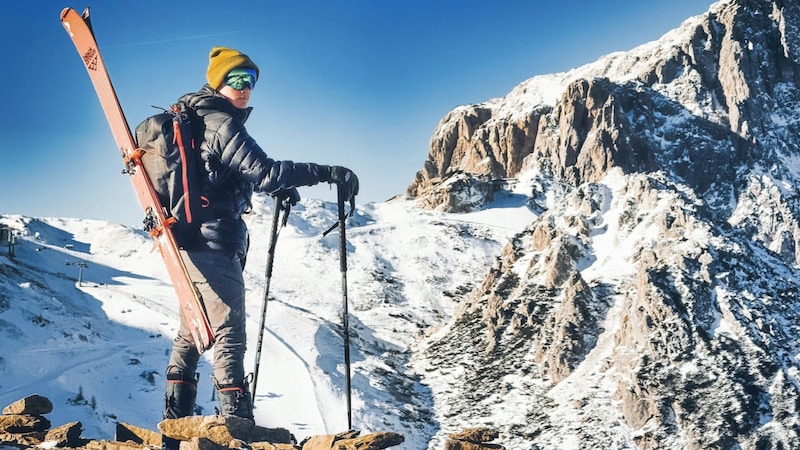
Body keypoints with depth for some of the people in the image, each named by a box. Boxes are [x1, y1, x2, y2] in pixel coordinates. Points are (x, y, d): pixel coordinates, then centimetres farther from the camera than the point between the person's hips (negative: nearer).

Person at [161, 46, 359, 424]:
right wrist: (327, 174, -26)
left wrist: (274, 185, 21)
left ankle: (175, 420, 21)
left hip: (188, 240, 10)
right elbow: (264, 172, -26)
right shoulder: (222, 123, -14)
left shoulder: (190, 119, 16)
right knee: (230, 336, -10)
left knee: (193, 331, 16)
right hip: (215, 241, -10)